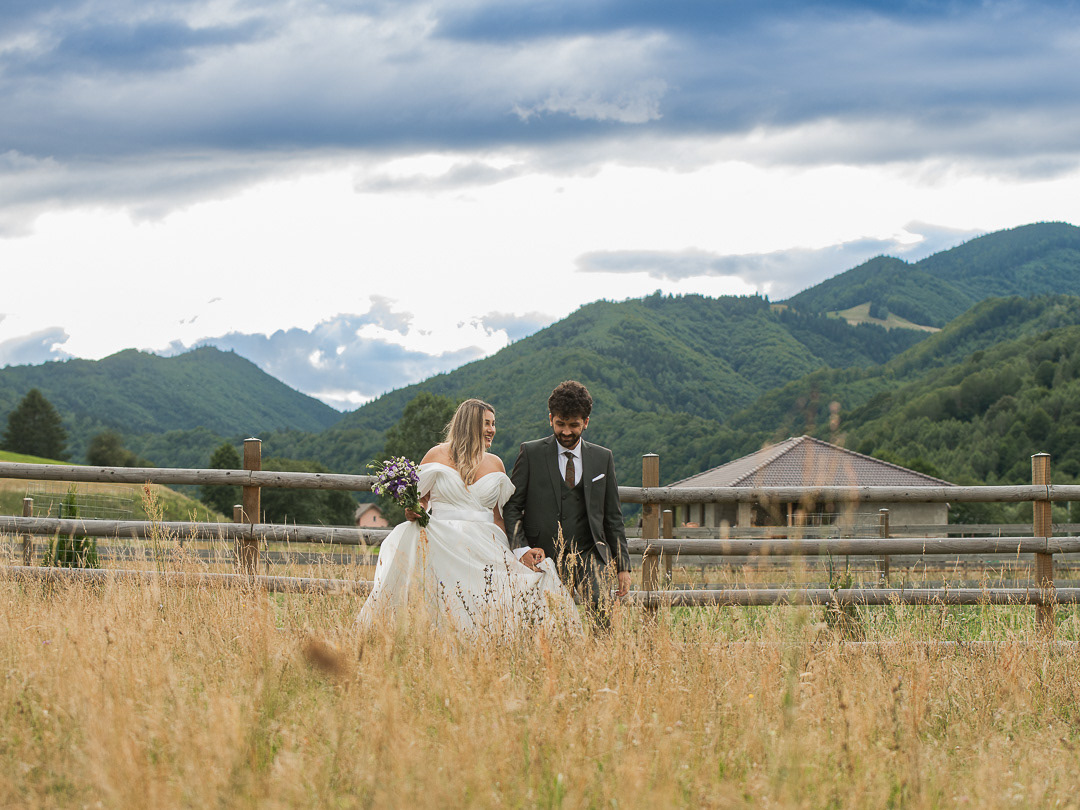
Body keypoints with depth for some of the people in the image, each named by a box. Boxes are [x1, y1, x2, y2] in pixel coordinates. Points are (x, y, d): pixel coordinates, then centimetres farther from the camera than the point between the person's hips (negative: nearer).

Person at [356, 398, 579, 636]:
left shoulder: (495, 464, 15)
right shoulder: (438, 455, 6)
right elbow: (417, 499, 10)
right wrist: (411, 512, -13)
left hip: (484, 549, 3)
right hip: (442, 544, -3)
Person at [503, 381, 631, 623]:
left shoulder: (602, 458, 11)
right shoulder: (531, 453, 4)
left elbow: (613, 516, 15)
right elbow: (511, 506, 5)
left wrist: (623, 566, 9)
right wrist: (521, 548, -11)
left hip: (590, 554, 1)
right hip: (544, 556, -1)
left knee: (602, 611, -21)